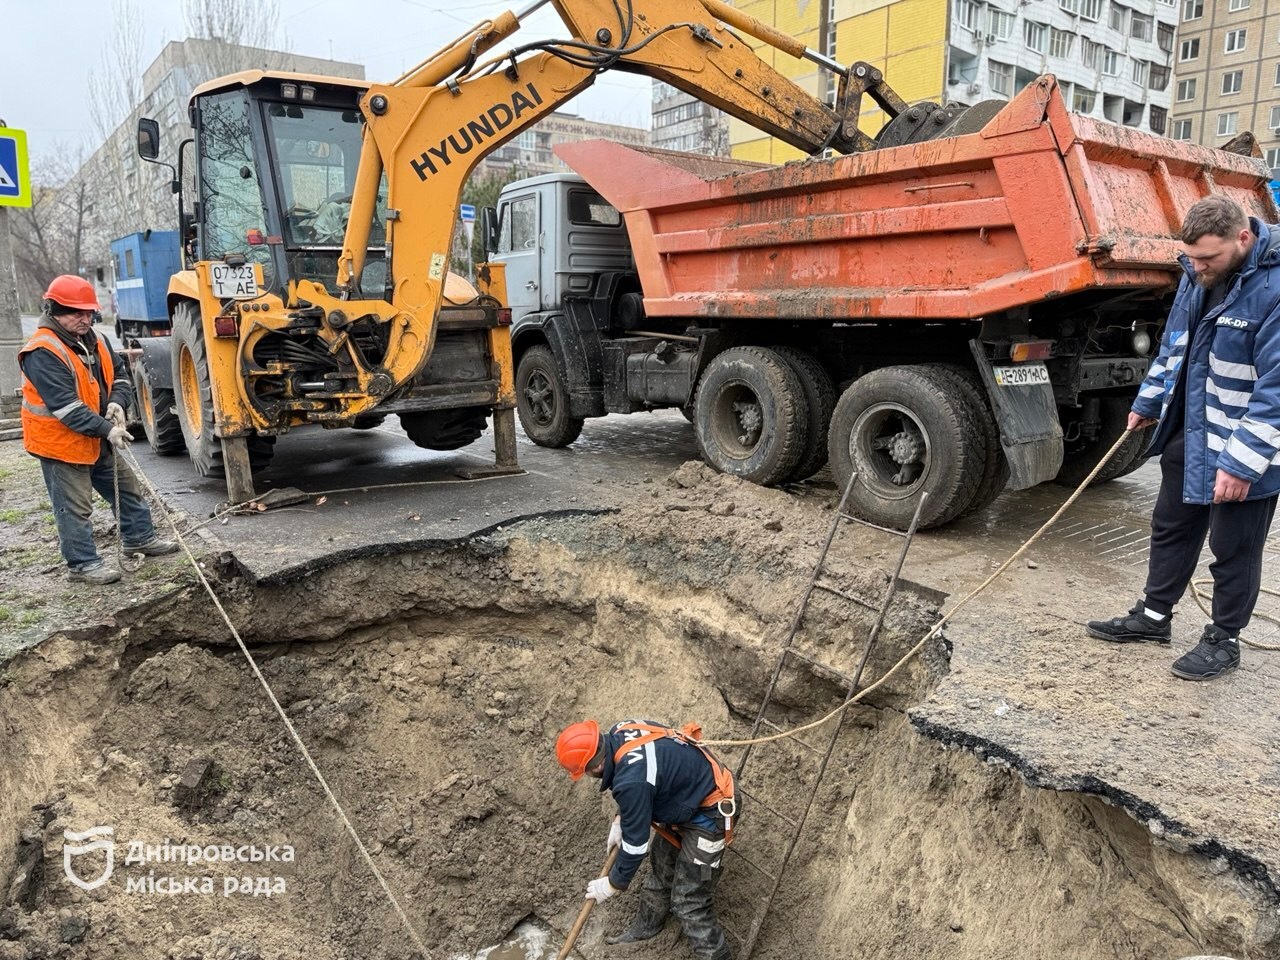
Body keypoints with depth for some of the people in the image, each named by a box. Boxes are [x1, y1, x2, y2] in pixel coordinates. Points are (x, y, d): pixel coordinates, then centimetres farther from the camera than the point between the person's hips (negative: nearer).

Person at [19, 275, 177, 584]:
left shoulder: (92, 340, 5)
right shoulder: (43, 353, -23)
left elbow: (119, 373, 14)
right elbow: (65, 406, -28)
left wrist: (117, 402, -7)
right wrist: (106, 428, -31)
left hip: (97, 440, 9)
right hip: (61, 442, -9)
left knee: (126, 487, 18)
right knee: (75, 507, 1)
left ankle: (140, 537, 34)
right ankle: (82, 563, 12)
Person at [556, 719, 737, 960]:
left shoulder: (631, 780, -36)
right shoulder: (618, 733, -11)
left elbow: (636, 842, -21)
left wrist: (613, 884, -5)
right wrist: (619, 820, 9)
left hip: (710, 814, -10)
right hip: (690, 795, 10)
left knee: (688, 901, -3)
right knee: (660, 864, 25)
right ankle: (647, 926, 46)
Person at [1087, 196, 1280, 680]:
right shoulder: (1199, 274, 2)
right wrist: (1148, 401, 20)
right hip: (1188, 432, 8)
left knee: (1234, 549, 8)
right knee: (1171, 528, 18)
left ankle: (1223, 640, 25)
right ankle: (1153, 615, 34)